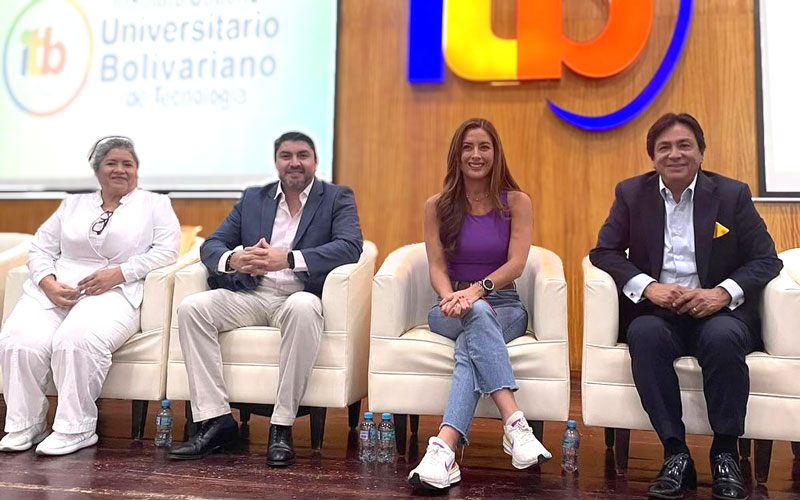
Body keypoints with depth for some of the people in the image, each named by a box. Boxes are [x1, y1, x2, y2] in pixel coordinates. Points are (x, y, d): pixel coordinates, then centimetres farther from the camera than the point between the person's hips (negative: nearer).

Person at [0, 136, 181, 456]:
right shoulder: (72, 204, 25)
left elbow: (166, 249, -1)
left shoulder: (155, 204, 14)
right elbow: (40, 249, 18)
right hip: (55, 290, 4)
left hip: (114, 293, -4)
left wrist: (120, 271, -13)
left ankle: (76, 429, -21)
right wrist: (48, 282, -4)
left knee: (77, 340, -34)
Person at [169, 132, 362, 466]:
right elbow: (211, 245, 10)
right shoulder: (252, 198, 17)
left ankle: (282, 426, -27)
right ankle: (216, 421, -16)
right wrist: (232, 260, -17)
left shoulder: (337, 198, 6)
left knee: (303, 307, -38)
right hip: (253, 295, 4)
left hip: (300, 296, -4)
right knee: (191, 308, -19)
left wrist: (287, 259, -25)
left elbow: (350, 247, -12)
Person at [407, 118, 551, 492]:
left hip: (504, 305, 0)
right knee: (479, 317, -37)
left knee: (470, 347, -35)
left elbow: (516, 263, -9)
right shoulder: (437, 206, 6)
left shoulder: (516, 202, 3)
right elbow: (437, 267, -3)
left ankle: (444, 449, -48)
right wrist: (451, 297, -25)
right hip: (450, 308, 0)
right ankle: (514, 423, -47)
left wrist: (476, 290, -26)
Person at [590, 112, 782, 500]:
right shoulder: (631, 193, 8)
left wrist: (723, 292, -17)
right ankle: (675, 454, -24)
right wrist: (647, 287, -16)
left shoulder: (733, 194, 6)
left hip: (717, 311, 0)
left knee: (723, 337, -34)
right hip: (656, 311, 1)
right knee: (644, 334, -33)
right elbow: (603, 251, 2)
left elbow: (766, 259, 3)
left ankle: (725, 454, -16)